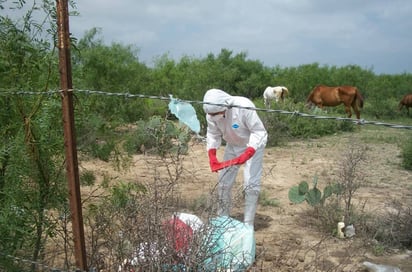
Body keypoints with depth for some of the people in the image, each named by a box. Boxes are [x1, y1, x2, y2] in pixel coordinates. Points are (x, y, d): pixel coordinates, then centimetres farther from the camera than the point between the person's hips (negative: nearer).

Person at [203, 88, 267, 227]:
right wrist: (212, 156, -21)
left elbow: (259, 132, -29)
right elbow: (213, 135, -7)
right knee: (223, 182, 5)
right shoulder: (211, 113, -21)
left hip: (253, 146, -5)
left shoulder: (244, 107, -36)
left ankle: (248, 224, 0)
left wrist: (247, 155, -39)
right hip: (232, 146, 5)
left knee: (251, 184, -11)